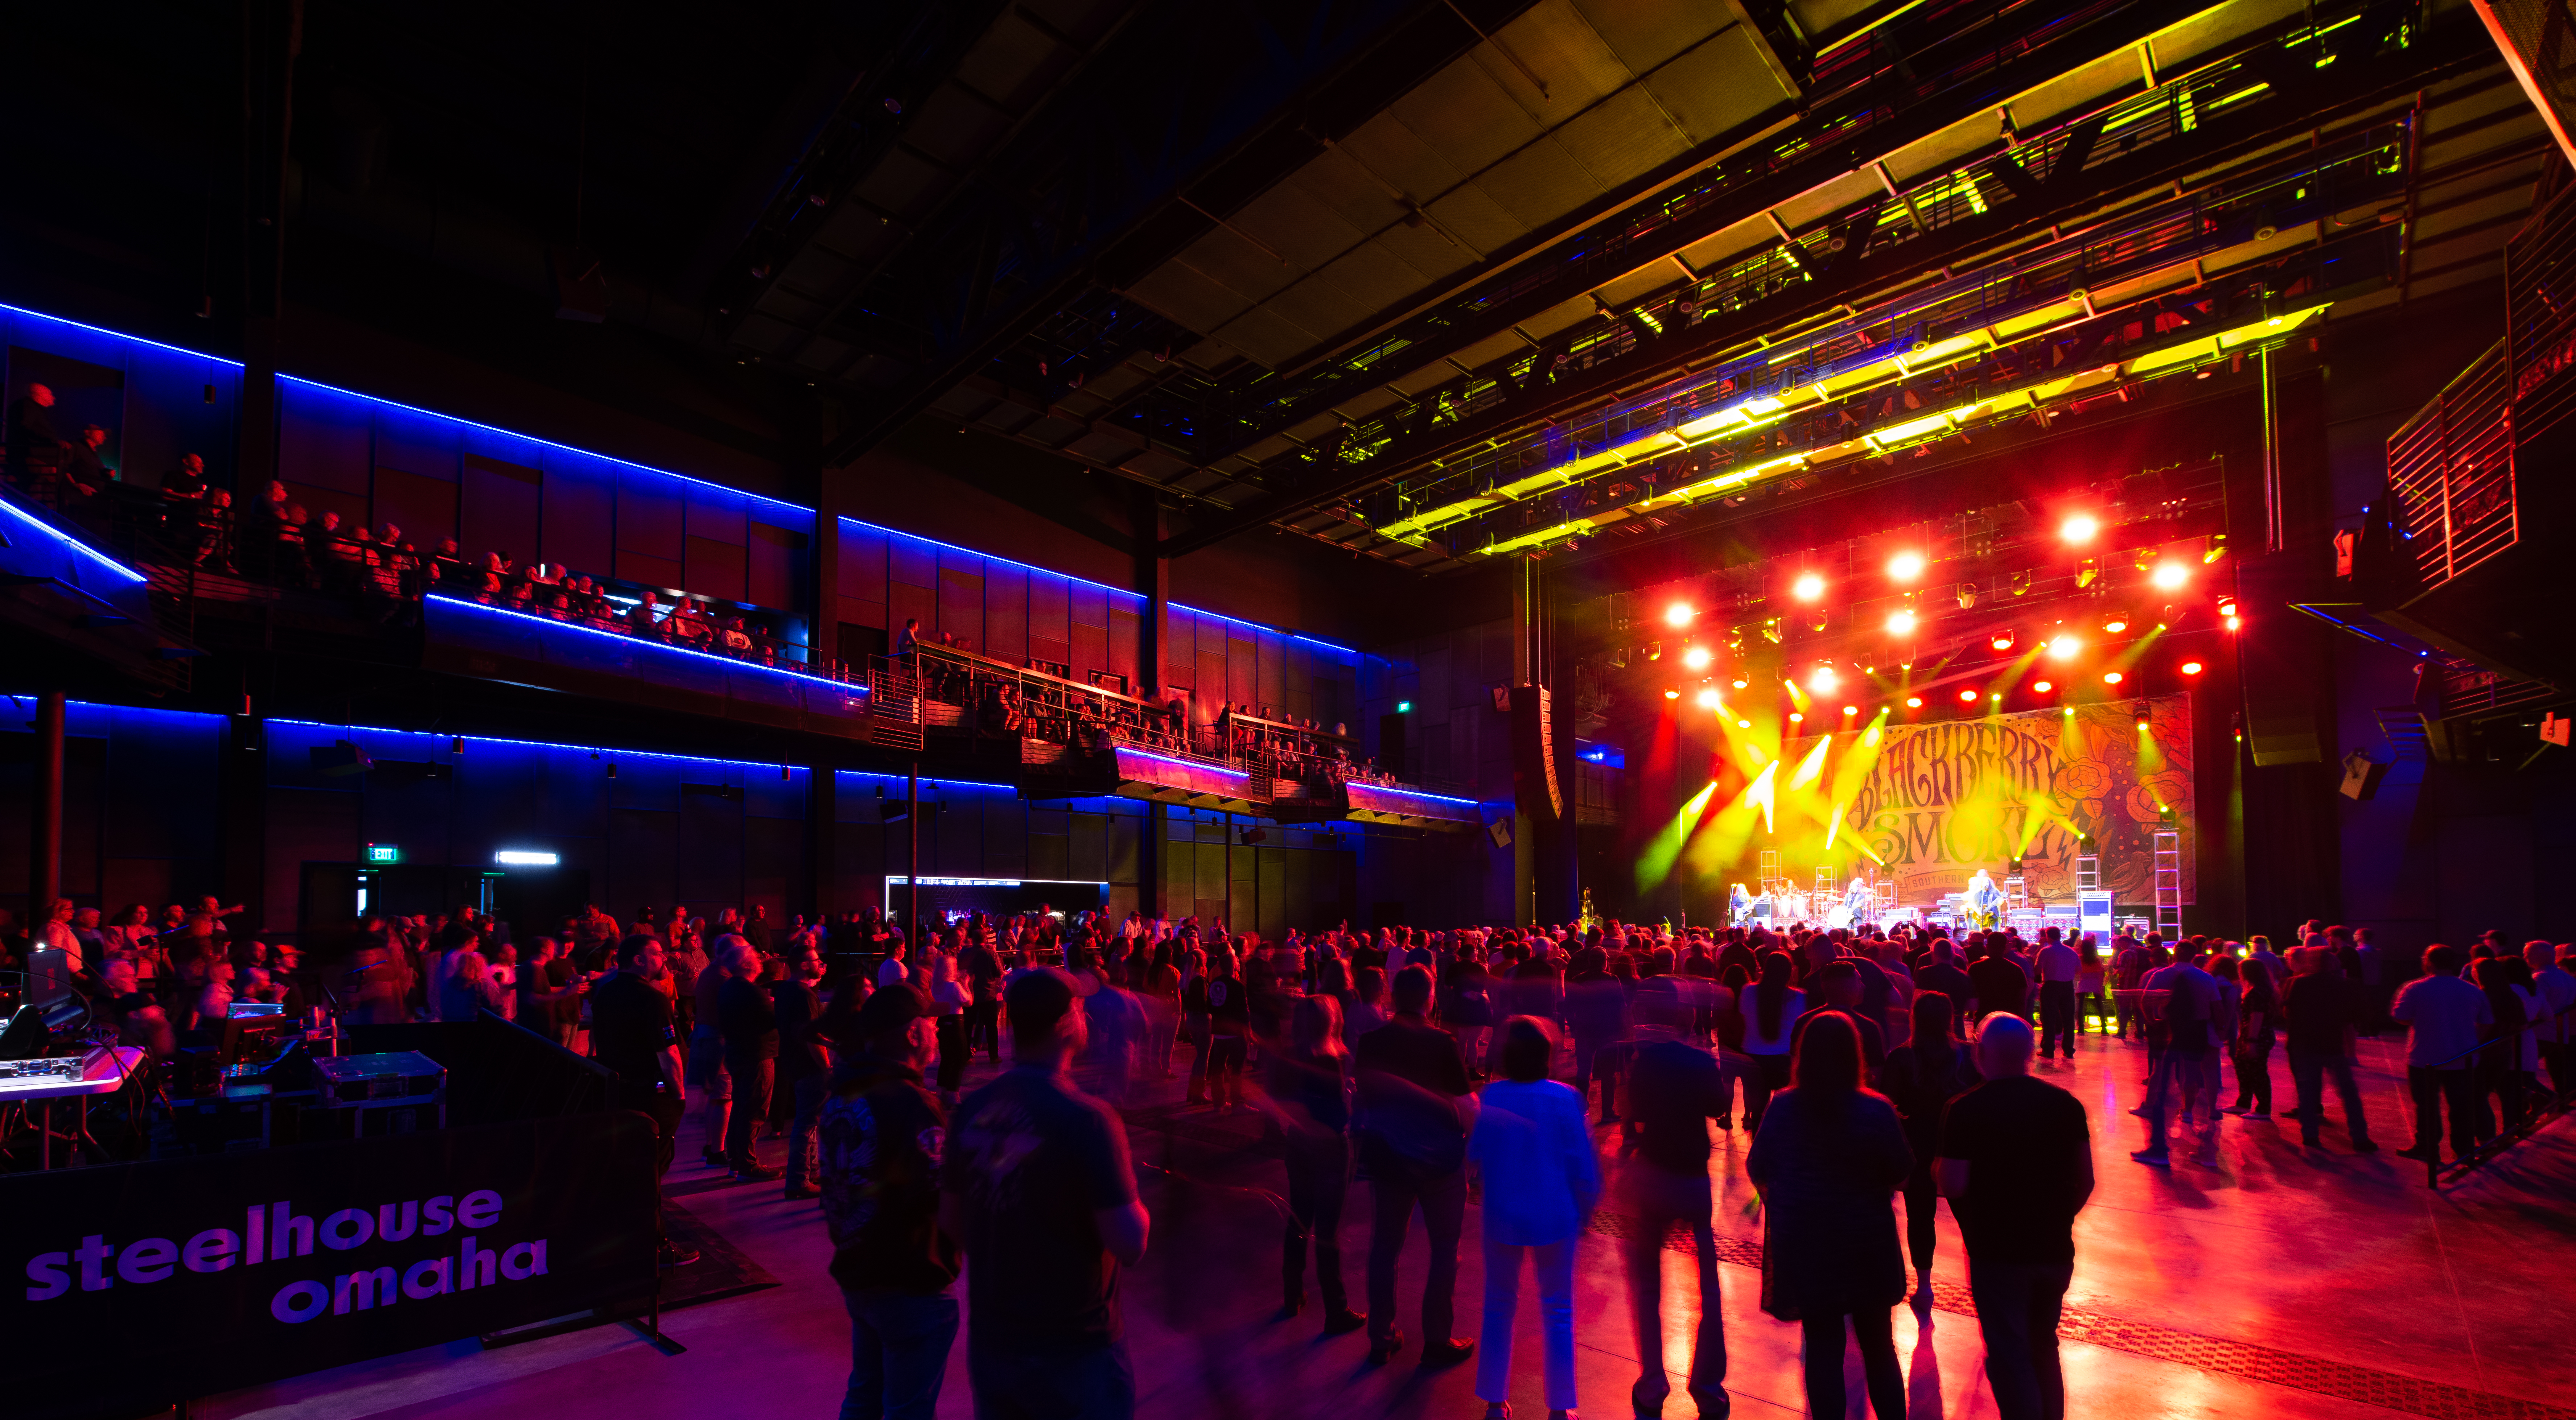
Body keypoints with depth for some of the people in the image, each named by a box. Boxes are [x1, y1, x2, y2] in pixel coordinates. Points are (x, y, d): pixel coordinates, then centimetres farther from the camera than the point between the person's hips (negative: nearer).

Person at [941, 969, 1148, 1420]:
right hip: (1073, 1352, -5)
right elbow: (1130, 1245, -22)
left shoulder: (971, 1110, -5)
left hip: (989, 1344, 5)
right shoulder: (1087, 1119, -23)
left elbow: (952, 1222, 6)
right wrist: (1134, 1206, -3)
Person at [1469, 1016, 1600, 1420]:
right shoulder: (1565, 1098, -14)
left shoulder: (1491, 1097, -11)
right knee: (1558, 1312, 14)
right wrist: (1585, 1208, 6)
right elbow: (1583, 1163, -9)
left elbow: (1475, 1155, -2)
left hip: (1503, 1217, 1)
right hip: (1554, 1218, -1)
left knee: (1499, 1307, 16)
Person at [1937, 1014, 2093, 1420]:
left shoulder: (1965, 1111, -17)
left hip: (1997, 1253, -5)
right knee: (2044, 1348, 24)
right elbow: (2086, 1181, 4)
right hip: (2055, 1250, 5)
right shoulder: (2066, 1104, -3)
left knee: (2010, 1358, 9)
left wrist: (1938, 1169, 3)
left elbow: (1953, 1186, -18)